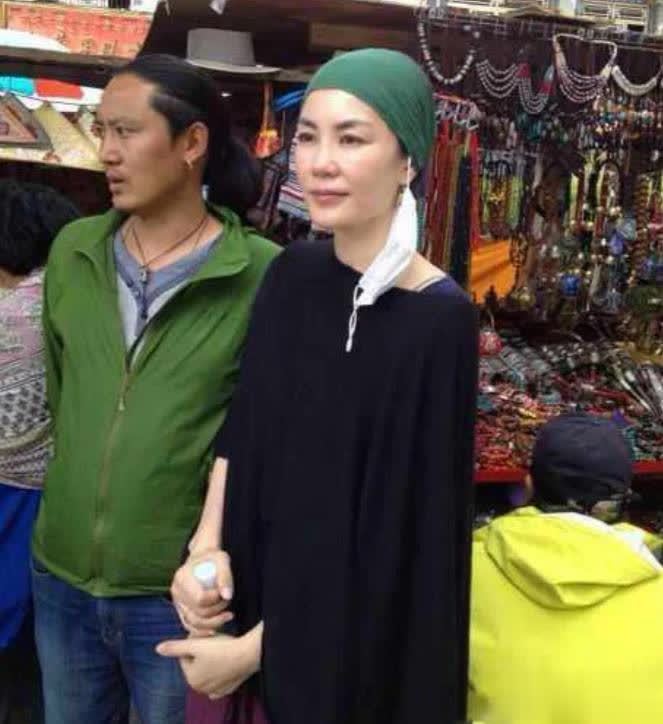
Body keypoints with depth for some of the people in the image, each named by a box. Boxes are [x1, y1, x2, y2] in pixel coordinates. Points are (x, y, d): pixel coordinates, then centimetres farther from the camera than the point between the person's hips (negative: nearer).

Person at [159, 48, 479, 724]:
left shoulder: (438, 323, -22)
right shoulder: (292, 274, -5)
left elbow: (399, 531, -20)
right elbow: (241, 427, 5)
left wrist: (252, 649, -14)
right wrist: (209, 548, -10)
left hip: (361, 642, -5)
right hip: (257, 598, 5)